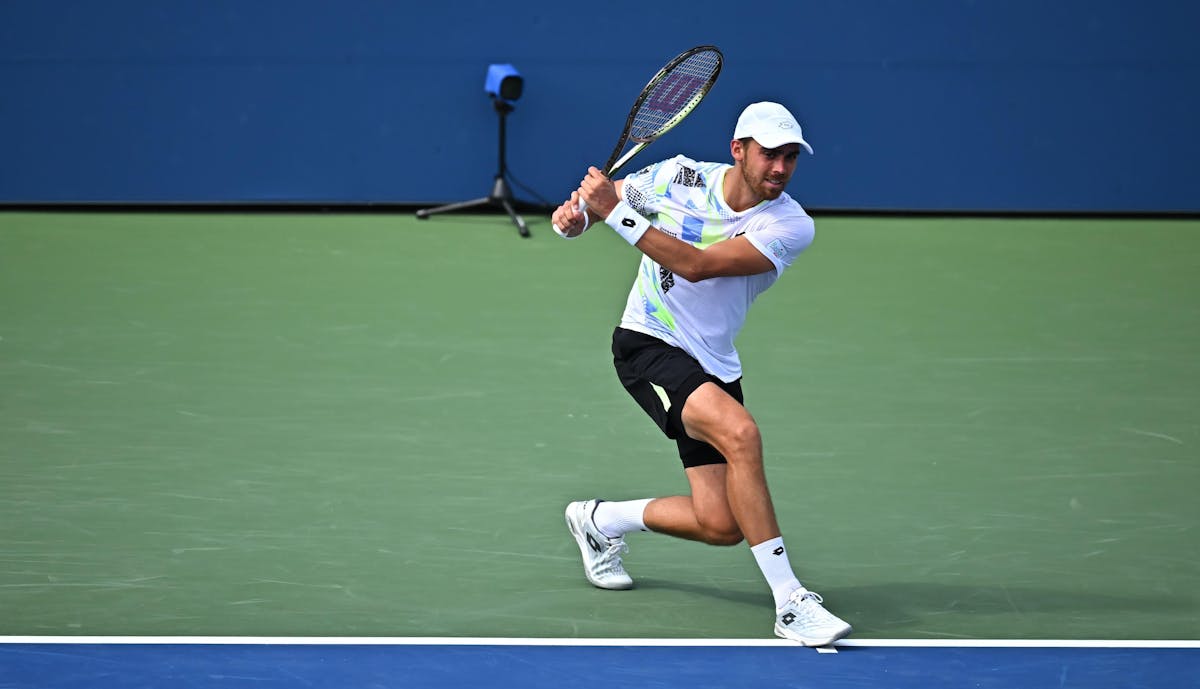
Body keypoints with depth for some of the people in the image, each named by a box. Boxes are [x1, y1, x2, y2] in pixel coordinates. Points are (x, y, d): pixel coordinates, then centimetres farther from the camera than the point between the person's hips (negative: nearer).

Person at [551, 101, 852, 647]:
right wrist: (574, 217, -13)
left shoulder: (791, 227, -13)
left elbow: (696, 265, -25)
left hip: (713, 366, 4)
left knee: (721, 526, -3)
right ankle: (789, 603, -29)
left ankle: (601, 521, 26)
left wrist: (615, 213, -29)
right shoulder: (678, 176, -8)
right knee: (740, 432, -31)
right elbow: (602, 195, 11)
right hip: (647, 345, -4)